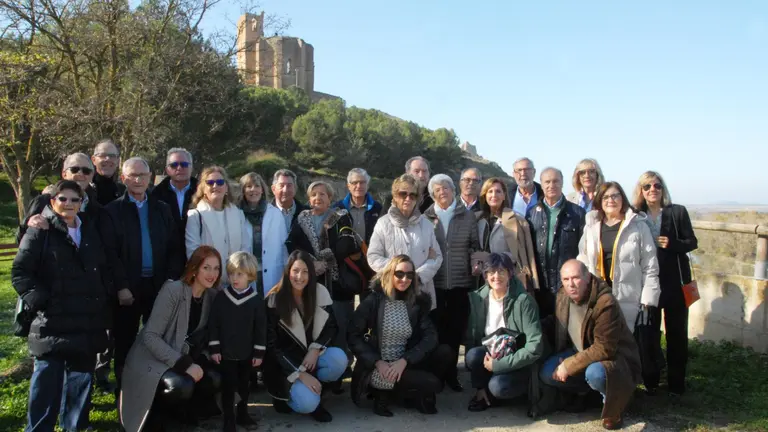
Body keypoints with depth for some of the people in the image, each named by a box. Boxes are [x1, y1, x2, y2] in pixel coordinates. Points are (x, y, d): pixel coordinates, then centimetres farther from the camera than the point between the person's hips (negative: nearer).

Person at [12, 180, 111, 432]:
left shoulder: (91, 231, 12)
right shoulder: (40, 232, -3)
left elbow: (105, 270, 18)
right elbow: (20, 272, -7)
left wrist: (104, 299, 7)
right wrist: (40, 301, -14)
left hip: (87, 321, 5)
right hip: (52, 322, -4)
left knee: (81, 377, 13)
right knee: (47, 380, 0)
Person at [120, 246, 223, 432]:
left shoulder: (211, 296, -2)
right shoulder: (173, 290, -21)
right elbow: (150, 336, -24)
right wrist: (184, 364, -29)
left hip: (184, 356, 7)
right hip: (151, 359, -7)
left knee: (214, 380, -17)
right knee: (182, 386, -32)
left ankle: (176, 409, 10)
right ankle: (155, 412, 0)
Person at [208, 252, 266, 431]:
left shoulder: (256, 299, -9)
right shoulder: (221, 296, -7)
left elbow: (261, 328, -5)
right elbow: (213, 324, -4)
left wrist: (259, 352, -5)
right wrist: (214, 348, -6)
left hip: (247, 353, 1)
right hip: (226, 353, 0)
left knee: (244, 385, 16)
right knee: (228, 387, 6)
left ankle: (242, 414, 34)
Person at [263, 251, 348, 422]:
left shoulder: (320, 292, -5)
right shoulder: (274, 300, -14)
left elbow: (331, 327, 2)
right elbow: (271, 344, -15)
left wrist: (316, 349, -19)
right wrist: (301, 374, -22)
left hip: (311, 355, 4)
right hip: (285, 362, -4)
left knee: (339, 358, -28)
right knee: (307, 403, -27)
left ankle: (313, 391, -1)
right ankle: (285, 396, 8)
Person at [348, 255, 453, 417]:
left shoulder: (418, 302, 2)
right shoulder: (373, 301, -8)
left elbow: (430, 336, -8)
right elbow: (353, 337, -8)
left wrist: (404, 361, -21)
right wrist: (378, 362, -19)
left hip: (406, 364, 5)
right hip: (377, 368, -4)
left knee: (445, 353, -17)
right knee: (432, 383, -22)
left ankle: (419, 394, 3)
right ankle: (384, 393, 1)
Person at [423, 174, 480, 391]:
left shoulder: (468, 217, 6)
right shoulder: (426, 218, 4)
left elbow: (475, 246, 9)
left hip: (460, 282, 1)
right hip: (434, 283, -1)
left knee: (456, 330, 6)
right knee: (436, 329, 3)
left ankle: (451, 373, 20)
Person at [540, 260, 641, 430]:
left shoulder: (606, 303, -30)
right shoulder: (562, 296, -7)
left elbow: (604, 349, -31)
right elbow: (561, 332, 10)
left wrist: (569, 366, -28)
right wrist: (561, 361, -1)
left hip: (613, 357, -7)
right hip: (580, 352, 7)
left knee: (595, 373, -39)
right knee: (547, 373, -15)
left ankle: (611, 402, -3)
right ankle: (585, 390, 14)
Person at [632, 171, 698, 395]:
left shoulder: (678, 212, -1)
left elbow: (692, 242, 0)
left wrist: (671, 244, -15)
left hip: (675, 281, -1)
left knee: (676, 332, 5)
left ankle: (676, 383, 16)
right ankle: (650, 380, 22)